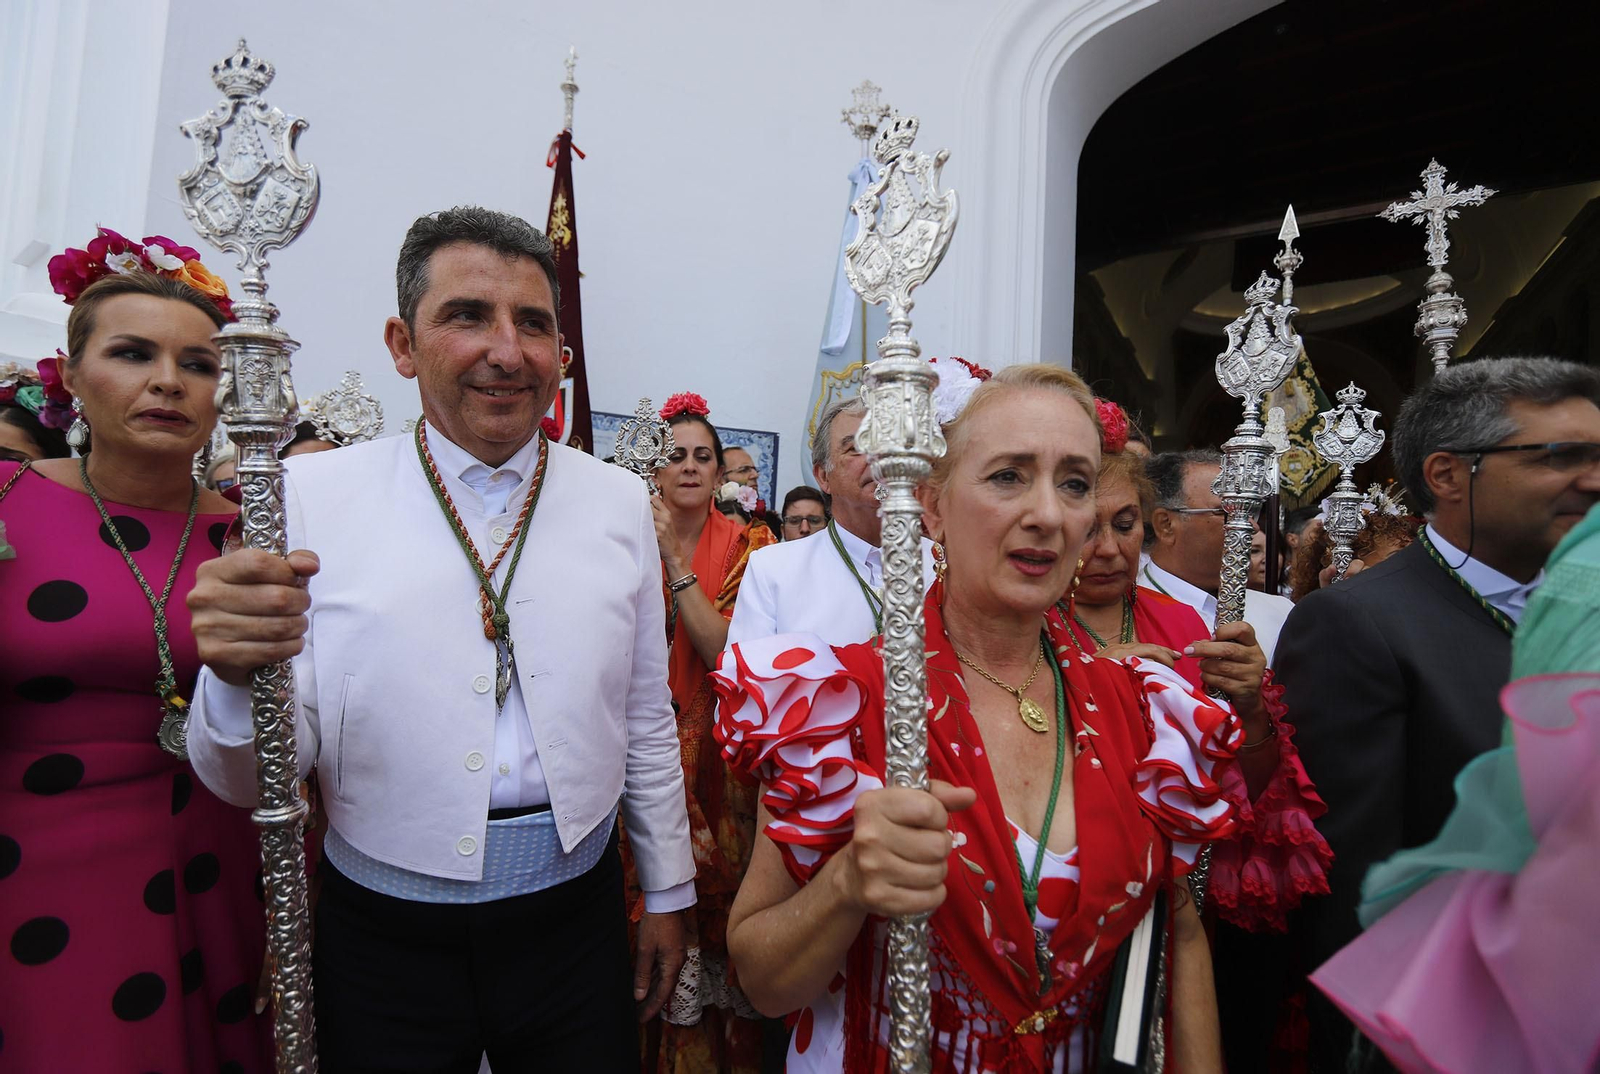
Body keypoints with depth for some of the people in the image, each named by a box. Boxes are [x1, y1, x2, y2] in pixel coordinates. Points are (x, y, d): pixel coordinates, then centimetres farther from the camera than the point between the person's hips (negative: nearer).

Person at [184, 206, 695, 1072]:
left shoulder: (620, 502, -3)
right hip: (382, 929, -1)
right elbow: (252, 782, -8)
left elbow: (647, 722, 5)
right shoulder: (314, 494, -9)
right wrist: (238, 676, -29)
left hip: (571, 913, 2)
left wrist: (668, 894, 9)